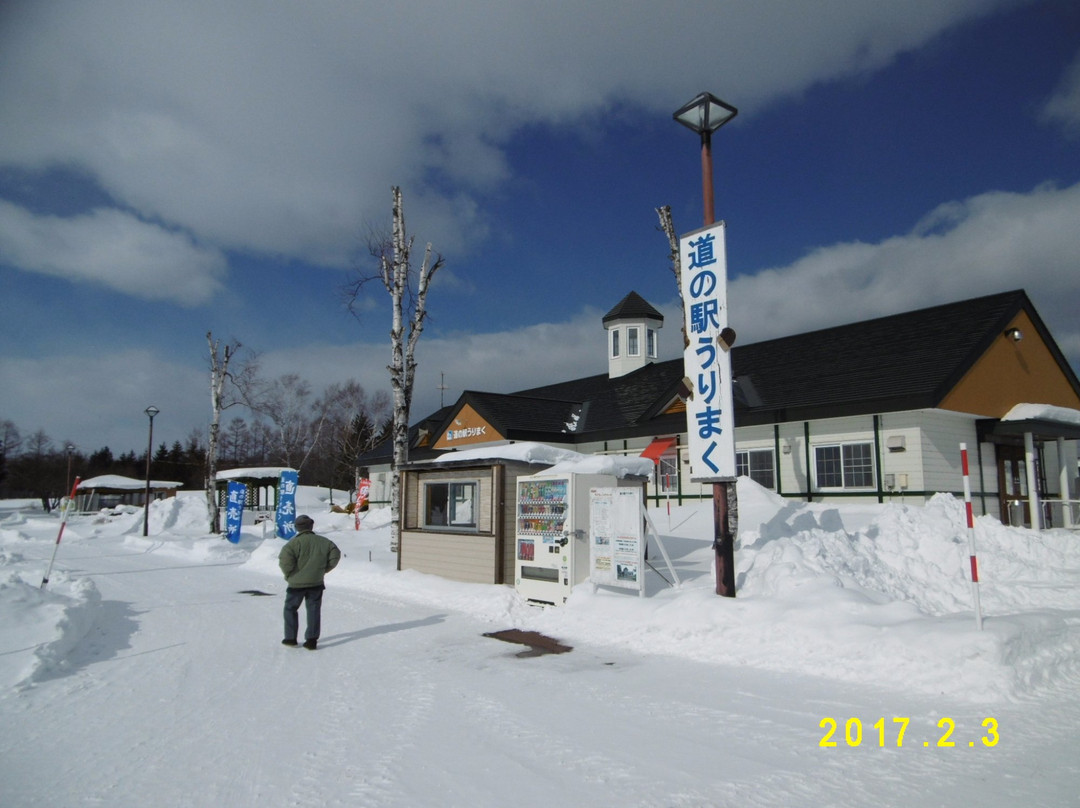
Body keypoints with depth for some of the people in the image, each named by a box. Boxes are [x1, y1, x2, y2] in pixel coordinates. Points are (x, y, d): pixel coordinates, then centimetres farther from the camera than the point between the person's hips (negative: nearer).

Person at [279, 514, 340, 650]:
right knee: (314, 610, 10)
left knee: (290, 609, 16)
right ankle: (312, 640, 7)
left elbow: (284, 558, -23)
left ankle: (290, 638, 20)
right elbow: (335, 554, 2)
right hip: (316, 583, 3)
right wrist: (323, 569, 11)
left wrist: (288, 574, -5)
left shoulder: (295, 542, -12)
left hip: (296, 583, -3)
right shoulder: (323, 541, 0)